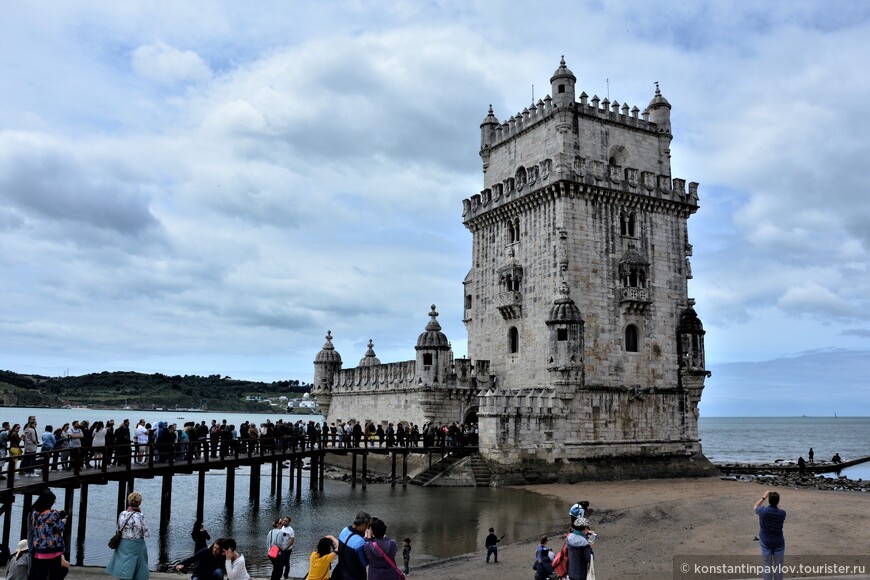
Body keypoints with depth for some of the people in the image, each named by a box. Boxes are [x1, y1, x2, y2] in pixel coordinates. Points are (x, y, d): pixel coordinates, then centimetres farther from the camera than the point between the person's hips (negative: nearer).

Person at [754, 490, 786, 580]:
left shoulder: (763, 511, -17)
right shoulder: (782, 513, -14)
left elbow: (755, 507, 8)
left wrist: (763, 497, 13)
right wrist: (776, 500, 14)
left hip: (766, 543, -1)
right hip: (779, 543, 1)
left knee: (767, 567, 9)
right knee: (778, 567, 12)